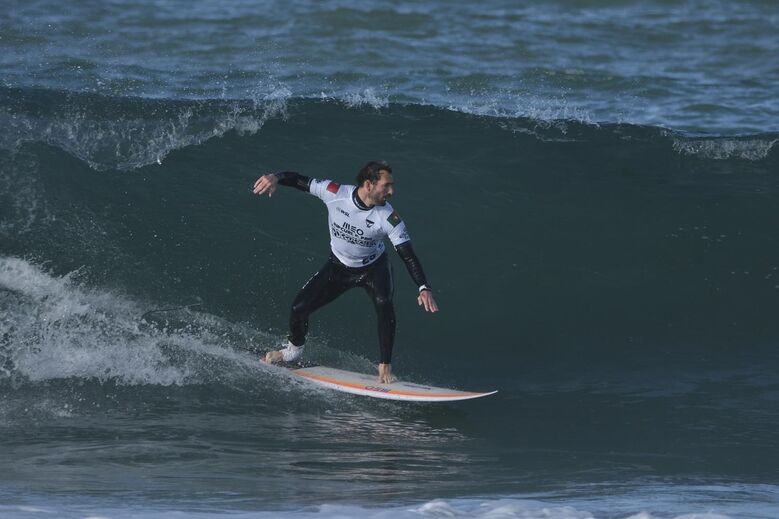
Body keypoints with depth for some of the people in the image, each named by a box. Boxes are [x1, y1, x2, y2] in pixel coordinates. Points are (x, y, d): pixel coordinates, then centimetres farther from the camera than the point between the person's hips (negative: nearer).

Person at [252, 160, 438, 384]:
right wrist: (275, 177, -36)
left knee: (384, 305, -31)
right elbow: (301, 181, -16)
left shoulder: (389, 218, -28)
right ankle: (293, 351, 28)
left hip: (373, 269, -2)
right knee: (299, 309, -4)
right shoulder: (335, 193, -25)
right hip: (338, 267, 2)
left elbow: (408, 255, -28)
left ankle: (385, 367, -21)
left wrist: (424, 288, -40)